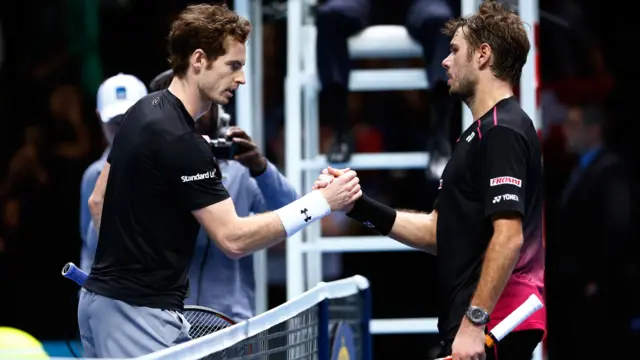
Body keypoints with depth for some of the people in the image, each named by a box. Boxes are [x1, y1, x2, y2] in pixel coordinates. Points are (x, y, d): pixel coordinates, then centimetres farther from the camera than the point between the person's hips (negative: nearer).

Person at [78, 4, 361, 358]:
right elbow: (233, 239, -21)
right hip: (140, 313, -10)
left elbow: (98, 201, 20)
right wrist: (321, 203, -19)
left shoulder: (143, 112, 10)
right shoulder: (180, 141, -20)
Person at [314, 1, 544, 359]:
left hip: (490, 328, -10)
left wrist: (474, 321, -25)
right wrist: (359, 205, 13)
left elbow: (508, 236, -22)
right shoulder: (482, 132, 21)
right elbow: (437, 232, 21)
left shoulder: (504, 131, -12)